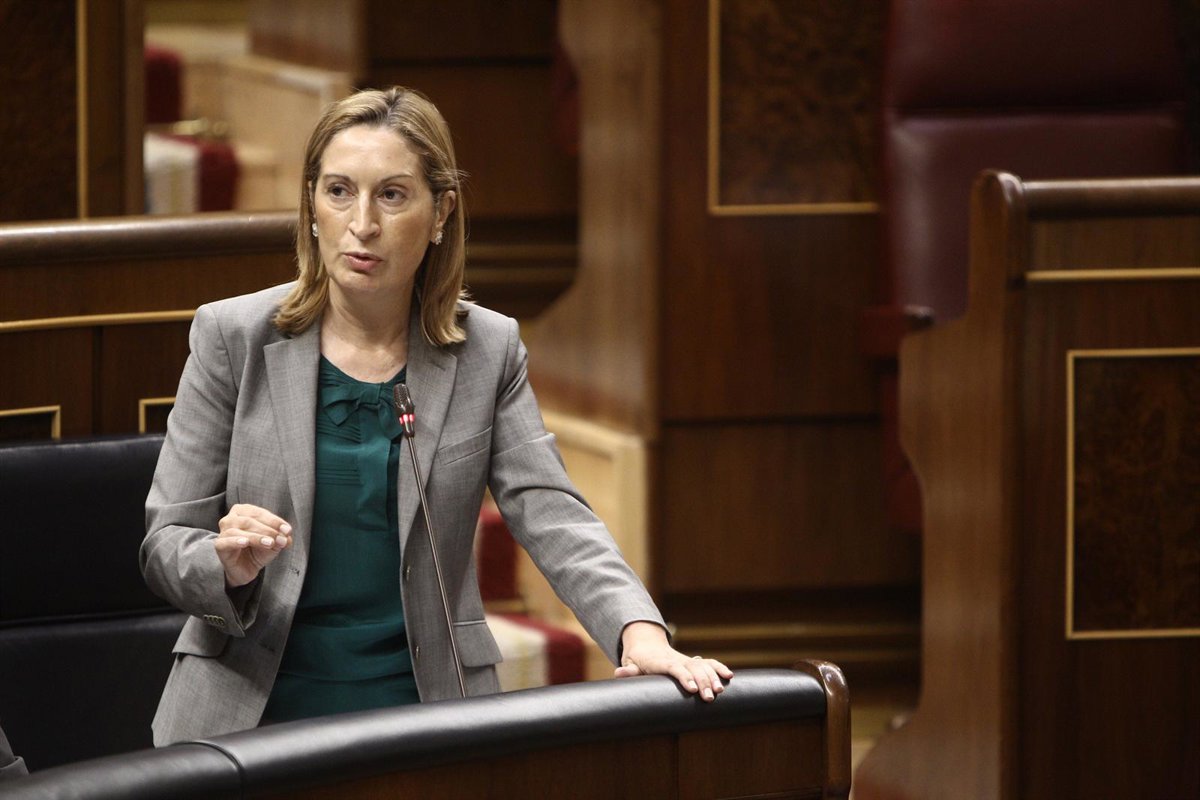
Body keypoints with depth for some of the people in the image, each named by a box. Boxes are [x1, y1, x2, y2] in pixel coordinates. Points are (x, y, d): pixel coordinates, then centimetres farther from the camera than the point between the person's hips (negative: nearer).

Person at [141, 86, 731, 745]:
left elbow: (552, 516, -2)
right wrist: (230, 565, -21)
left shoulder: (488, 352, 6)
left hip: (429, 709, 1)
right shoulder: (231, 338, 2)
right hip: (252, 713, 0)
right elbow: (164, 543, 3)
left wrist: (640, 634, -20)